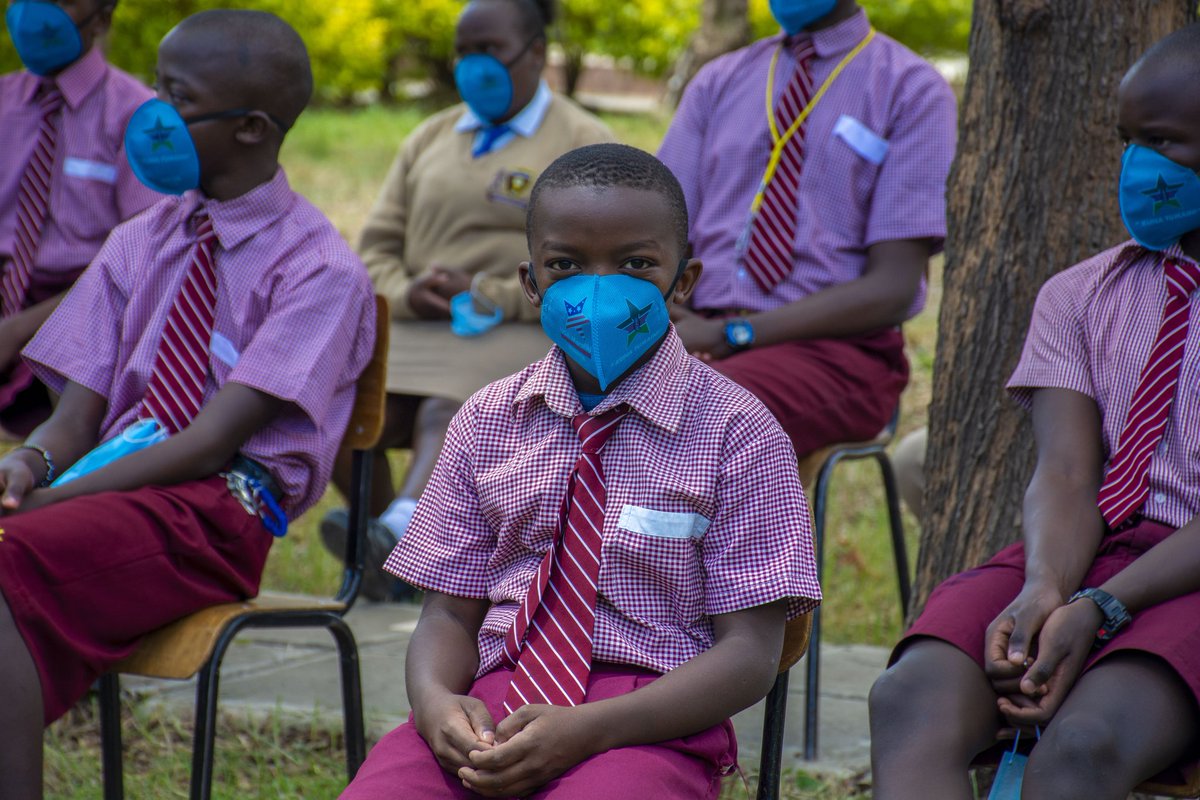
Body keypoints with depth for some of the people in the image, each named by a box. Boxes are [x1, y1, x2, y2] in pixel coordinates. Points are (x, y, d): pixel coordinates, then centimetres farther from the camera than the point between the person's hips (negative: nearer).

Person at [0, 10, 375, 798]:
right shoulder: (139, 244, 16)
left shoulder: (319, 268, -4)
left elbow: (211, 440, -12)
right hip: (113, 483, 6)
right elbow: (79, 410, 10)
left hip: (218, 506, -6)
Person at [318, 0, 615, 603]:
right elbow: (378, 244, 19)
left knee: (447, 414, -36)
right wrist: (407, 295, -5)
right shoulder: (431, 139, 23)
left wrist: (486, 297, -14)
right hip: (416, 330, 5)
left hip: (525, 334, -5)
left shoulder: (583, 145, 5)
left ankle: (395, 536, -62)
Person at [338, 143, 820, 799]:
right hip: (494, 702, 3)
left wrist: (586, 729, -19)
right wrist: (435, 700, -14)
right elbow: (449, 612, 11)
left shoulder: (735, 431, 0)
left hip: (648, 722, -3)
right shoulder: (487, 420, 12)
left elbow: (749, 651, -5)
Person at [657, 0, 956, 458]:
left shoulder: (912, 92, 2)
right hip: (700, 332, 4)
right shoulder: (718, 83, 17)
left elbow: (892, 288, -7)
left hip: (834, 347, -4)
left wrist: (732, 335, -15)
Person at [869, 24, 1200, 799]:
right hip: (1079, 556, 4)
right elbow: (1066, 474, 3)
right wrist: (1044, 590, -19)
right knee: (911, 699, -28)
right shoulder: (1078, 296, 17)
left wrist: (1100, 609, -20)